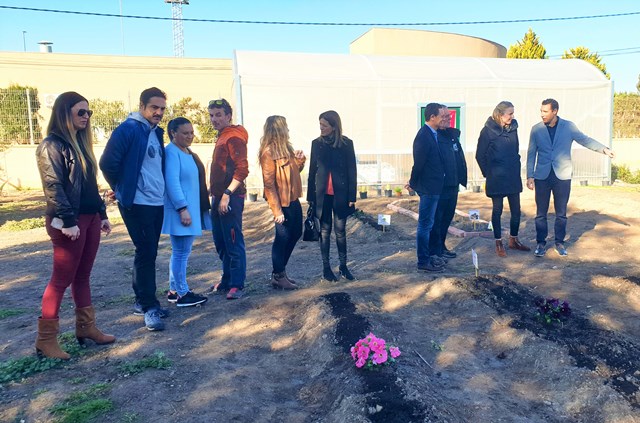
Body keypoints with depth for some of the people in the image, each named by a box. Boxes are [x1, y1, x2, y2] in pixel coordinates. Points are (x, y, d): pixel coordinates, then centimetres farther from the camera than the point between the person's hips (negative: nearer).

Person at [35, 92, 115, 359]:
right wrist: (67, 221, -21)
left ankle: (86, 328, 23)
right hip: (68, 222, -8)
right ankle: (46, 339, 8)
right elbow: (53, 187, -17)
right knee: (62, 279, -3)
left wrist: (102, 213, 16)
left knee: (82, 276, 14)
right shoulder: (51, 146, -10)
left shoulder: (81, 142, 15)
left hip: (90, 218, 8)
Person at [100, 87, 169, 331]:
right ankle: (149, 307, 2)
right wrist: (122, 189, 0)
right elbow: (108, 163, -13)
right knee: (146, 253, -6)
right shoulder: (128, 129, -11)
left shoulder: (157, 132, 14)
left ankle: (142, 301, 24)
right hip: (136, 204, -8)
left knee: (148, 253, 13)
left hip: (157, 203, 8)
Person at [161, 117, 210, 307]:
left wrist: (203, 208, 22)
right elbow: (172, 183, -20)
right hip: (180, 210, -9)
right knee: (181, 252, -4)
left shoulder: (188, 153, 17)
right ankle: (182, 294, 4)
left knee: (181, 251, 13)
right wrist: (182, 208, -23)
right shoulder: (171, 152, -12)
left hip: (192, 209, 9)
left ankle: (174, 290, 21)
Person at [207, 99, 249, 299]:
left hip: (231, 198, -10)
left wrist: (227, 194, -23)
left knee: (233, 243, -4)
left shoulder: (234, 137, -11)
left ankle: (237, 285, 4)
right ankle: (227, 280, 27)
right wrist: (214, 193, 17)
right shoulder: (222, 137, 18)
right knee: (220, 242, 16)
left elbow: (242, 170, -19)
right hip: (219, 197, 10)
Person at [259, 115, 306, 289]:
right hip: (282, 202, -9)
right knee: (283, 238, 1)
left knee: (295, 234, 16)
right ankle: (278, 277, 16)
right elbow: (269, 183, -18)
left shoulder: (285, 147, 12)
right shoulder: (268, 152, -15)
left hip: (293, 200, 9)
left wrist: (300, 159, 0)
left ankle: (280, 270, 30)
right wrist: (277, 210, -21)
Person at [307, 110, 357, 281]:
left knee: (340, 231, 6)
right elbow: (312, 171, 5)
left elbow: (352, 171, -1)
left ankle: (343, 266, 19)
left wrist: (352, 196, -4)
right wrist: (310, 196, 4)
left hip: (340, 194, -1)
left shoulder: (346, 143, -3)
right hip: (322, 195, 1)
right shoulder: (317, 143, 3)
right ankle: (326, 267, 16)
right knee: (325, 231, 7)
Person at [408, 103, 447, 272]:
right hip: (428, 187, -10)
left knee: (427, 224, 17)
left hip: (433, 187, 10)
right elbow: (418, 163, -18)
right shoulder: (424, 136, -20)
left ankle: (427, 256, 29)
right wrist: (413, 183, -4)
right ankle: (423, 262, 8)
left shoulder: (432, 134, 10)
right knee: (425, 225, -1)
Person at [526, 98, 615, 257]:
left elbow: (584, 139, 2)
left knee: (561, 213, 8)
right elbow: (531, 153, 2)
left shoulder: (569, 126, -1)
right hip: (542, 177, 0)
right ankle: (541, 243, 17)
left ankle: (560, 242, 21)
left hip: (562, 177, 0)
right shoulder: (536, 129, 1)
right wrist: (530, 176, -4)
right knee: (541, 213, 5)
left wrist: (603, 149, -15)